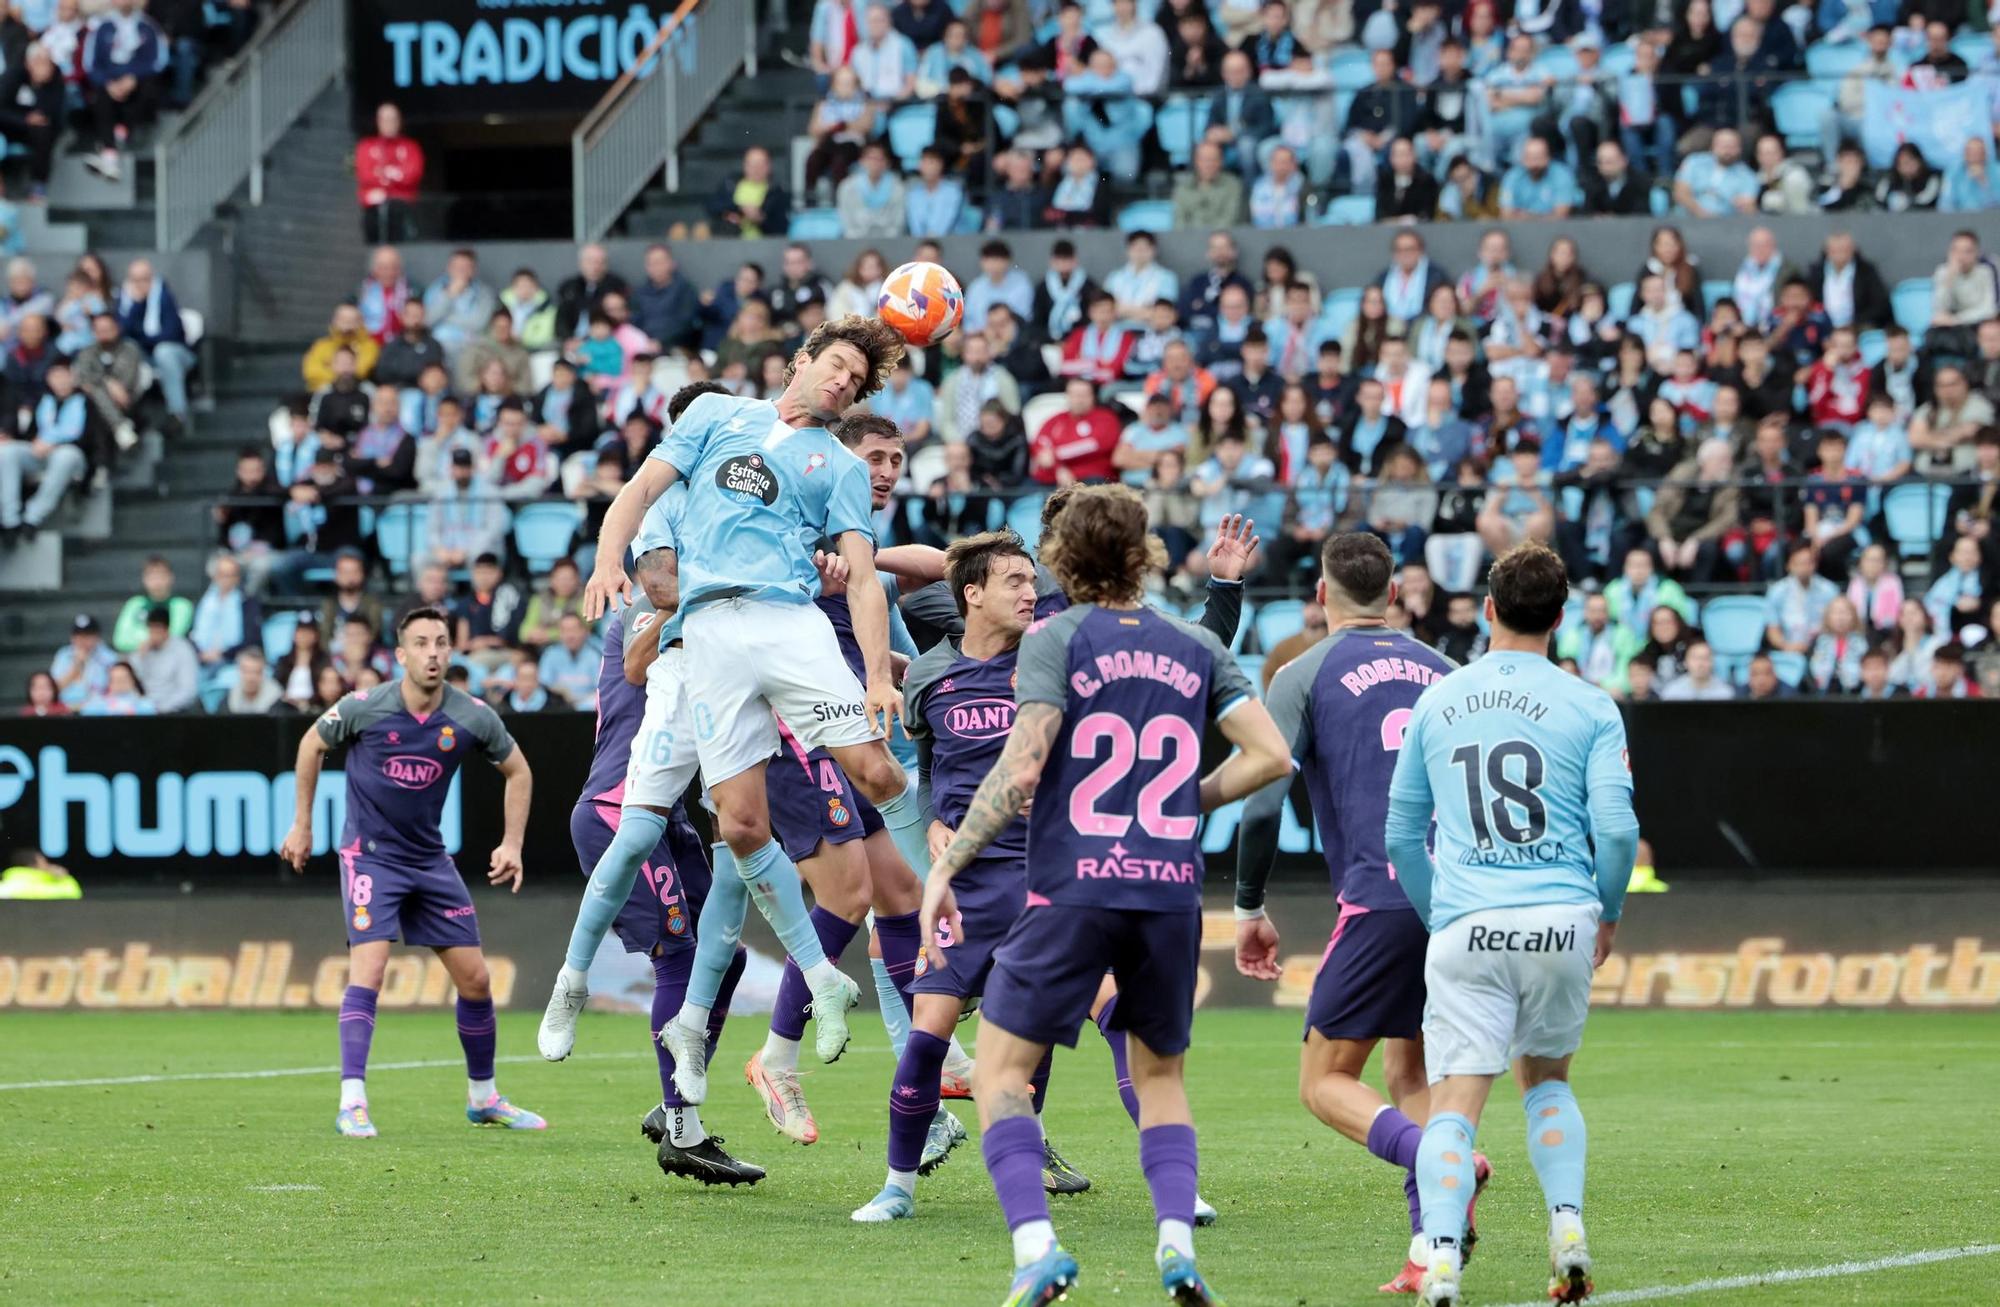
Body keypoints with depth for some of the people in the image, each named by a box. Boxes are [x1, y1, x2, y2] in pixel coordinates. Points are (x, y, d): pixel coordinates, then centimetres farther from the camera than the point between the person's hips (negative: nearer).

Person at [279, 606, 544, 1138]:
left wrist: (512, 843, 0)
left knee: (475, 979, 5)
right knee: (368, 969, -21)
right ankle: (352, 1103, -20)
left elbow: (517, 771, 9)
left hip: (430, 859, 4)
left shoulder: (472, 717, -9)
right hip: (369, 855, -4)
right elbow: (313, 744, 4)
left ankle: (483, 1097, 24)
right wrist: (302, 825, 8)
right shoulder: (364, 707, -15)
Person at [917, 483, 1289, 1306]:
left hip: (1073, 890, -4)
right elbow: (1270, 755, 5)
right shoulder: (1195, 649, 10)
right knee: (1160, 1076, 19)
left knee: (1001, 1070, 4)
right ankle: (1176, 1240, -2)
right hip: (1172, 891, 4)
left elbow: (1020, 769, -13)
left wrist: (945, 868, -9)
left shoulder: (1058, 639, -3)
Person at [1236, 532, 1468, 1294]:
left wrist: (1249, 907, 6)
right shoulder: (1440, 671, 18)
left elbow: (1263, 799, -5)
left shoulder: (1305, 675, 4)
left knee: (1325, 1081, 3)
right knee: (1408, 1073, 17)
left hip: (1381, 899, -5)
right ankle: (1430, 1252, 2)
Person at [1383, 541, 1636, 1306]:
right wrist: (1610, 914, 13)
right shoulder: (1590, 708, 3)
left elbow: (1401, 836, 15)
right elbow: (1616, 828, -4)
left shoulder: (1435, 705, 10)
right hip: (1562, 919, 0)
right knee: (1545, 1077, 22)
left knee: (1455, 1104, -5)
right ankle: (1568, 1229, 4)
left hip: (1465, 926, 0)